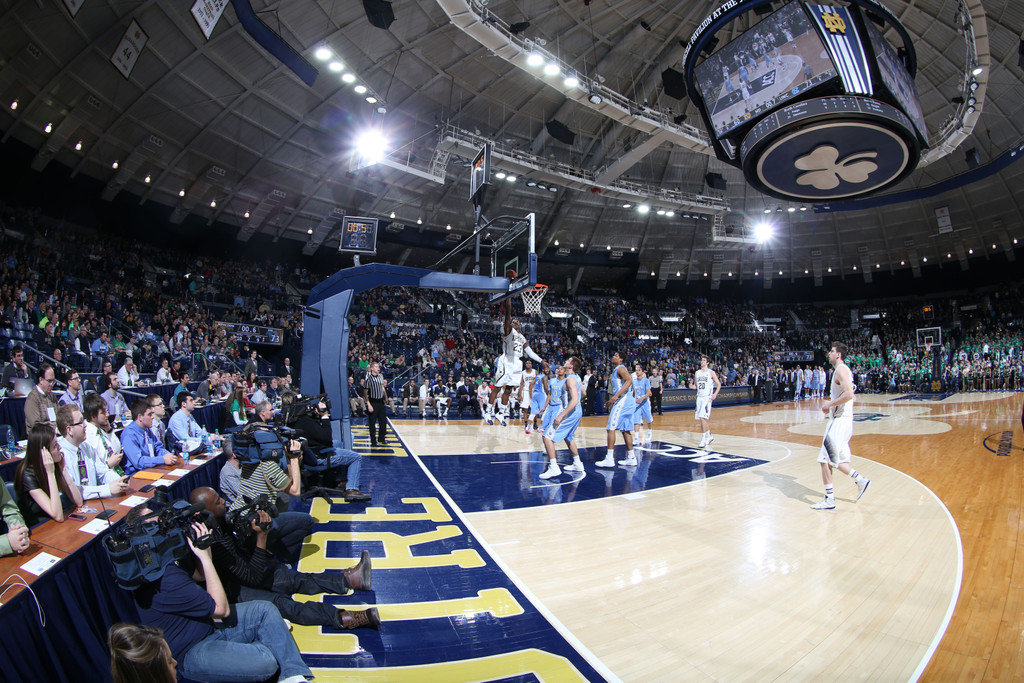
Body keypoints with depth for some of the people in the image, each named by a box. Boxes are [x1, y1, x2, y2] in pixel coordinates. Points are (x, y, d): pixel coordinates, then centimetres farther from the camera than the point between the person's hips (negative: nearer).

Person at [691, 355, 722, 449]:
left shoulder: (711, 373, -4)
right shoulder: (697, 373, 11)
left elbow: (719, 384, 0)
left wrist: (715, 394, -15)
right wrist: (692, 386, -5)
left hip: (707, 398, -6)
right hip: (699, 397, 6)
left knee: (703, 418, -15)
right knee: (704, 419, 12)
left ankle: (703, 440, -10)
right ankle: (709, 436, 30)